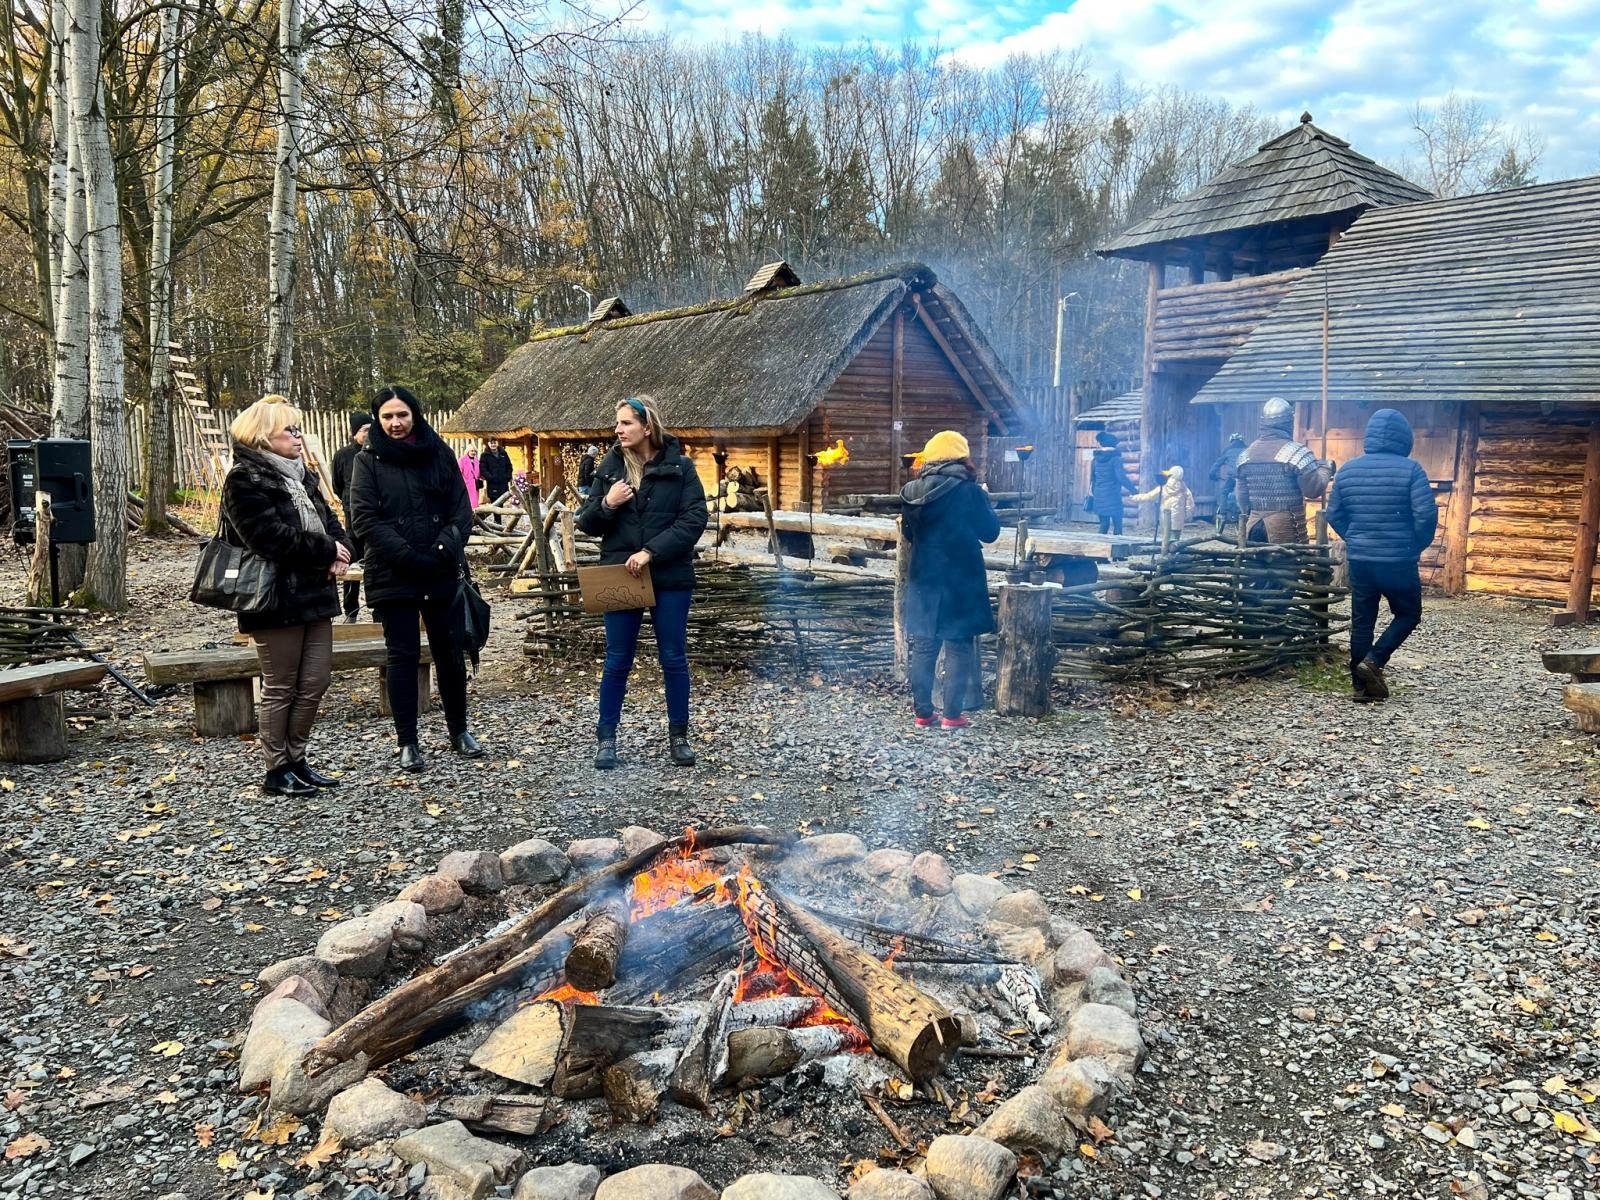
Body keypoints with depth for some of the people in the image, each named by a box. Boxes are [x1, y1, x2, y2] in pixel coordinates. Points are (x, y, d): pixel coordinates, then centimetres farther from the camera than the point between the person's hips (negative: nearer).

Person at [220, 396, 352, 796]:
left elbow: (329, 520, 16)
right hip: (276, 600, -8)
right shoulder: (244, 480, -10)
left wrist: (340, 550, -6)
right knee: (281, 688, 1)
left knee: (316, 682, 10)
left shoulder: (300, 475, 17)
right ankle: (277, 771, 13)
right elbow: (272, 537, -21)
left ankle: (296, 760, 24)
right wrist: (327, 551, -13)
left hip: (314, 594, 8)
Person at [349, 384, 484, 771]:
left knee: (450, 652, 10)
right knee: (403, 656, 2)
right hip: (393, 576, -2)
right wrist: (410, 556, -18)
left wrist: (446, 547, -14)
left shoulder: (439, 453, 6)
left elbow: (462, 508, 4)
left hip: (443, 574, 2)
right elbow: (365, 519, -8)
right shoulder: (369, 460, 0)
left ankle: (459, 731, 25)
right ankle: (408, 743, 10)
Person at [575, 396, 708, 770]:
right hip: (620, 577, 2)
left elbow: (694, 520, -10)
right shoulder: (609, 466, 5)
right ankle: (606, 739, 16)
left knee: (674, 658, 7)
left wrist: (651, 551, -18)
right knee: (617, 661, 6)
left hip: (670, 578, -1)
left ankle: (678, 736, 20)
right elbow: (586, 523, 8)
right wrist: (606, 504, -14)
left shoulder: (679, 466, -3)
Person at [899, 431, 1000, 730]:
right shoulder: (970, 491, -12)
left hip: (923, 579, 4)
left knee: (923, 647, 11)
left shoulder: (911, 492, 1)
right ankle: (952, 715, 5)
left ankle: (922, 713, 16)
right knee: (959, 647, 4)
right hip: (960, 580, -4)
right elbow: (990, 532, -3)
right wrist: (984, 501, 11)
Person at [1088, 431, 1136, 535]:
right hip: (1112, 497, -6)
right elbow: (1121, 477, -15)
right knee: (1117, 525, 1)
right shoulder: (1115, 458, -10)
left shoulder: (1096, 459, 9)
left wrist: (1093, 492, 27)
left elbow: (1092, 477, 16)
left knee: (1104, 524, 12)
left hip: (1099, 496, 6)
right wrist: (1133, 489, -8)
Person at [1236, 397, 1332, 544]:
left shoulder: (1247, 453, 7)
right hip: (1287, 523, -5)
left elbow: (1241, 493, 13)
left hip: (1255, 522, 5)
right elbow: (1313, 490, -11)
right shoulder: (1296, 451, -10)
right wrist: (1325, 469, 6)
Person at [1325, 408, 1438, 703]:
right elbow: (1426, 514, -16)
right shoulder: (1410, 469, -10)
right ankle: (1373, 661, -3)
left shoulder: (1348, 469, 3)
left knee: (1361, 622, 10)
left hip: (1359, 559, 4)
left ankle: (1360, 685, 12)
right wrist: (1418, 545, 1)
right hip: (1399, 560, -4)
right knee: (1407, 615, 15)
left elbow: (1334, 514, 8)